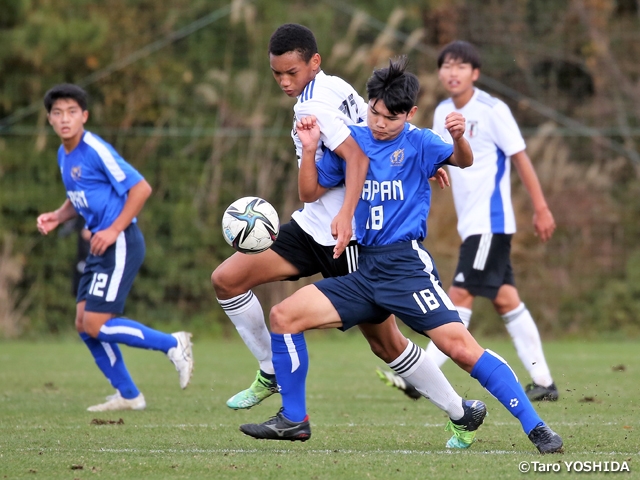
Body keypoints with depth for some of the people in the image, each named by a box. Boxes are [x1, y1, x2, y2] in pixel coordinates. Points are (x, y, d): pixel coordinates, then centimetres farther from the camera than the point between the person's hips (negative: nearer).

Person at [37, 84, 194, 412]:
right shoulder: (63, 155, 11)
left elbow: (141, 188, -18)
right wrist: (57, 217, 7)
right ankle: (127, 396, 15)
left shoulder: (96, 151, -16)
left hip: (120, 245, -9)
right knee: (83, 324, 6)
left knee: (97, 326, -12)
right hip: (99, 246, 9)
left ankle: (173, 345, 3)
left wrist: (114, 230, -19)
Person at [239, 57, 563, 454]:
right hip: (363, 269, 6)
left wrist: (460, 139, -40)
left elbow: (462, 160, -18)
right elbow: (311, 191, 16)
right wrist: (310, 150, -1)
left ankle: (535, 426, -15)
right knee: (284, 316, -2)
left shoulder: (418, 143, -2)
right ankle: (294, 420, 10)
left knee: (460, 346, -19)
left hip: (407, 264, -5)